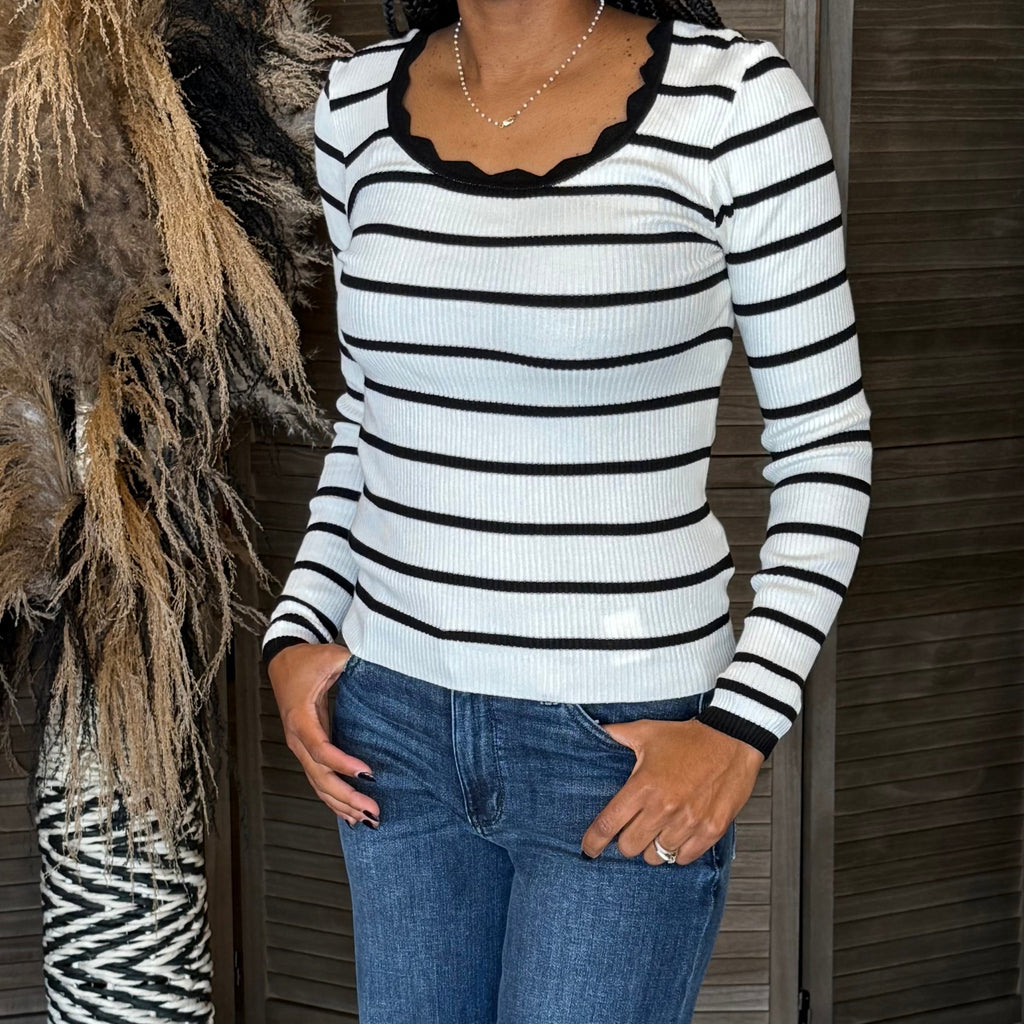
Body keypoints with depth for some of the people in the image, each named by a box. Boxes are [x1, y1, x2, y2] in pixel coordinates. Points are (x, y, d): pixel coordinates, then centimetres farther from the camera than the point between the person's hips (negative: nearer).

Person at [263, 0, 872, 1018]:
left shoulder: (732, 97, -14)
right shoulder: (360, 100, 0)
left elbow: (825, 446, -7)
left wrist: (741, 728, -15)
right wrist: (297, 636, 0)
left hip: (626, 747, -5)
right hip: (402, 720, 5)